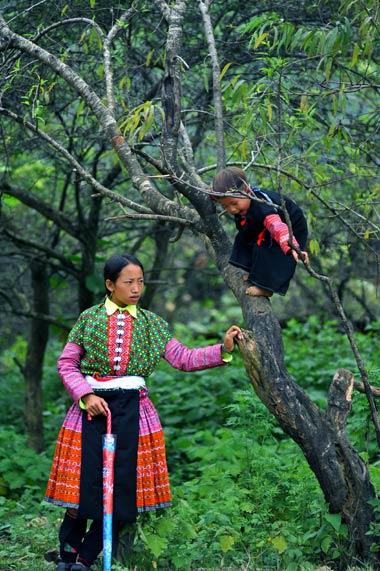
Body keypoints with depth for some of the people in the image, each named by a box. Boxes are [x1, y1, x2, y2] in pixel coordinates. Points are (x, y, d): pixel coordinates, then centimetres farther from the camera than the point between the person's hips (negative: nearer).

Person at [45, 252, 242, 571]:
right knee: (84, 483, -2)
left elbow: (184, 359, 3)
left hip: (132, 410, 2)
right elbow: (67, 363, 4)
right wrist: (85, 395, -11)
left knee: (123, 488, -1)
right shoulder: (89, 319, 4)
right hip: (92, 406, -2)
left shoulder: (151, 324, 9)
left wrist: (223, 350, -10)